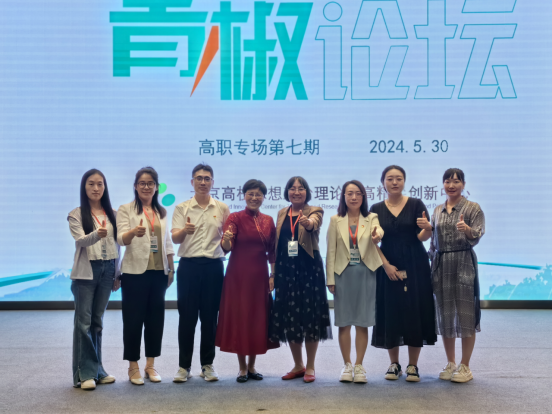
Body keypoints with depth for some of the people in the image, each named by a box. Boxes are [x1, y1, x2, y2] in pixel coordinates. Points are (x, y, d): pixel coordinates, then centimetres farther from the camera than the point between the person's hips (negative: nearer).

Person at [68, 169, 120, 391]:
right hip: (86, 272, -4)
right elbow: (80, 241, -17)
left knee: (97, 321, 11)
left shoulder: (112, 214, 10)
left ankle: (97, 370, 19)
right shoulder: (76, 215, -2)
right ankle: (84, 373, 2)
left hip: (107, 270, 4)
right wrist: (96, 235, -37)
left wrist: (117, 273, 11)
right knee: (83, 322, -4)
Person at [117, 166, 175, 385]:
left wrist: (171, 268, 12)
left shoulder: (162, 212, 14)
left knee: (156, 318, 8)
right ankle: (133, 366, 10)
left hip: (159, 272, 4)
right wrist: (133, 232, -35)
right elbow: (121, 239, -13)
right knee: (133, 318, 0)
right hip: (135, 272, -4)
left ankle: (150, 364, 19)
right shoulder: (126, 210, -1)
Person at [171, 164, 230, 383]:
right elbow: (175, 238, -7)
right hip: (189, 266, -1)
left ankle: (207, 364, 16)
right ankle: (184, 366, 11)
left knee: (210, 317, 6)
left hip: (214, 266, 1)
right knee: (187, 316, 2)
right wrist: (184, 231, -28)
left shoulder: (222, 208, 7)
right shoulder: (182, 208, 4)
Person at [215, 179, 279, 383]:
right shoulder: (235, 218, -3)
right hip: (238, 276, -3)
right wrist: (226, 239, -37)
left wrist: (273, 275, 4)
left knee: (258, 319, 7)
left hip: (259, 276, 4)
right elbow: (226, 247, -15)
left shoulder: (268, 221, 9)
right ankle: (242, 367, 14)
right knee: (238, 318, 1)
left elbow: (272, 251, 11)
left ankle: (252, 366, 21)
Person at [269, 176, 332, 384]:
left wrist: (308, 222, -48)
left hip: (309, 269, -4)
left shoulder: (314, 211, 0)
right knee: (288, 318, 6)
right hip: (286, 270, 4)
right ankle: (298, 365, 22)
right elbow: (277, 244, 16)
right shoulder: (282, 214, 13)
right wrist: (274, 272, 13)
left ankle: (310, 367, 12)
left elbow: (314, 223, -25)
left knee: (310, 316, -1)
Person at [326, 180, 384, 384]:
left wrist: (377, 235, -43)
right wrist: (330, 279, -2)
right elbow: (331, 251, 3)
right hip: (343, 274, 0)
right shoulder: (336, 221, 5)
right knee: (344, 322, 4)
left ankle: (359, 365, 15)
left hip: (365, 274, 0)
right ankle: (347, 365, 17)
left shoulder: (371, 218, 5)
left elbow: (378, 230, -19)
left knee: (362, 322, 4)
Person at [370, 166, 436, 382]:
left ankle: (412, 366, 11)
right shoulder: (377, 209, 5)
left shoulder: (416, 204, 1)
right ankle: (394, 364, 18)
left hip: (415, 267, -1)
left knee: (415, 312, 0)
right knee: (390, 313, 3)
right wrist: (386, 265, -11)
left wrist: (427, 228, -28)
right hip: (388, 268, 1)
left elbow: (422, 237, -6)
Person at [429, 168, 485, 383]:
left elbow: (478, 235, -11)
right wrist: (432, 263, 10)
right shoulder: (438, 210, 14)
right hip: (441, 265, 5)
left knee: (465, 313, -4)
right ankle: (450, 364, 19)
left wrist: (467, 229, -31)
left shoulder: (473, 208, 0)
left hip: (463, 263, -5)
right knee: (444, 313, 8)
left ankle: (465, 366, 5)